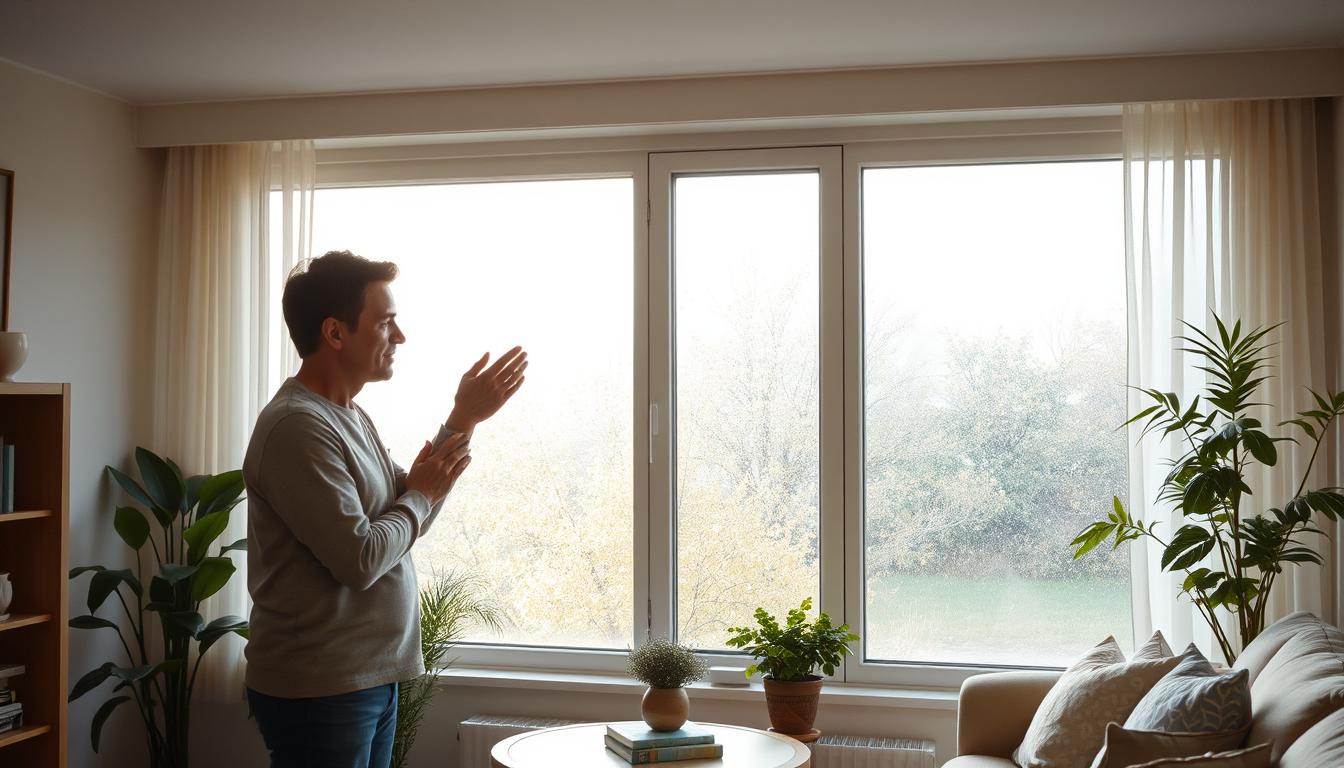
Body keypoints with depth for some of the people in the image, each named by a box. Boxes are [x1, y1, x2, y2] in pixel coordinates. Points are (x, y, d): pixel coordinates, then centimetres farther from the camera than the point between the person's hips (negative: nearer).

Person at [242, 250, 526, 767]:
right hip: (317, 691, -9)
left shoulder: (348, 418, 11)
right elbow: (360, 559, -24)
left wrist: (463, 420, 5)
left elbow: (407, 522, 10)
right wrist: (420, 495, -7)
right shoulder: (298, 427, -20)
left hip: (370, 680, 9)